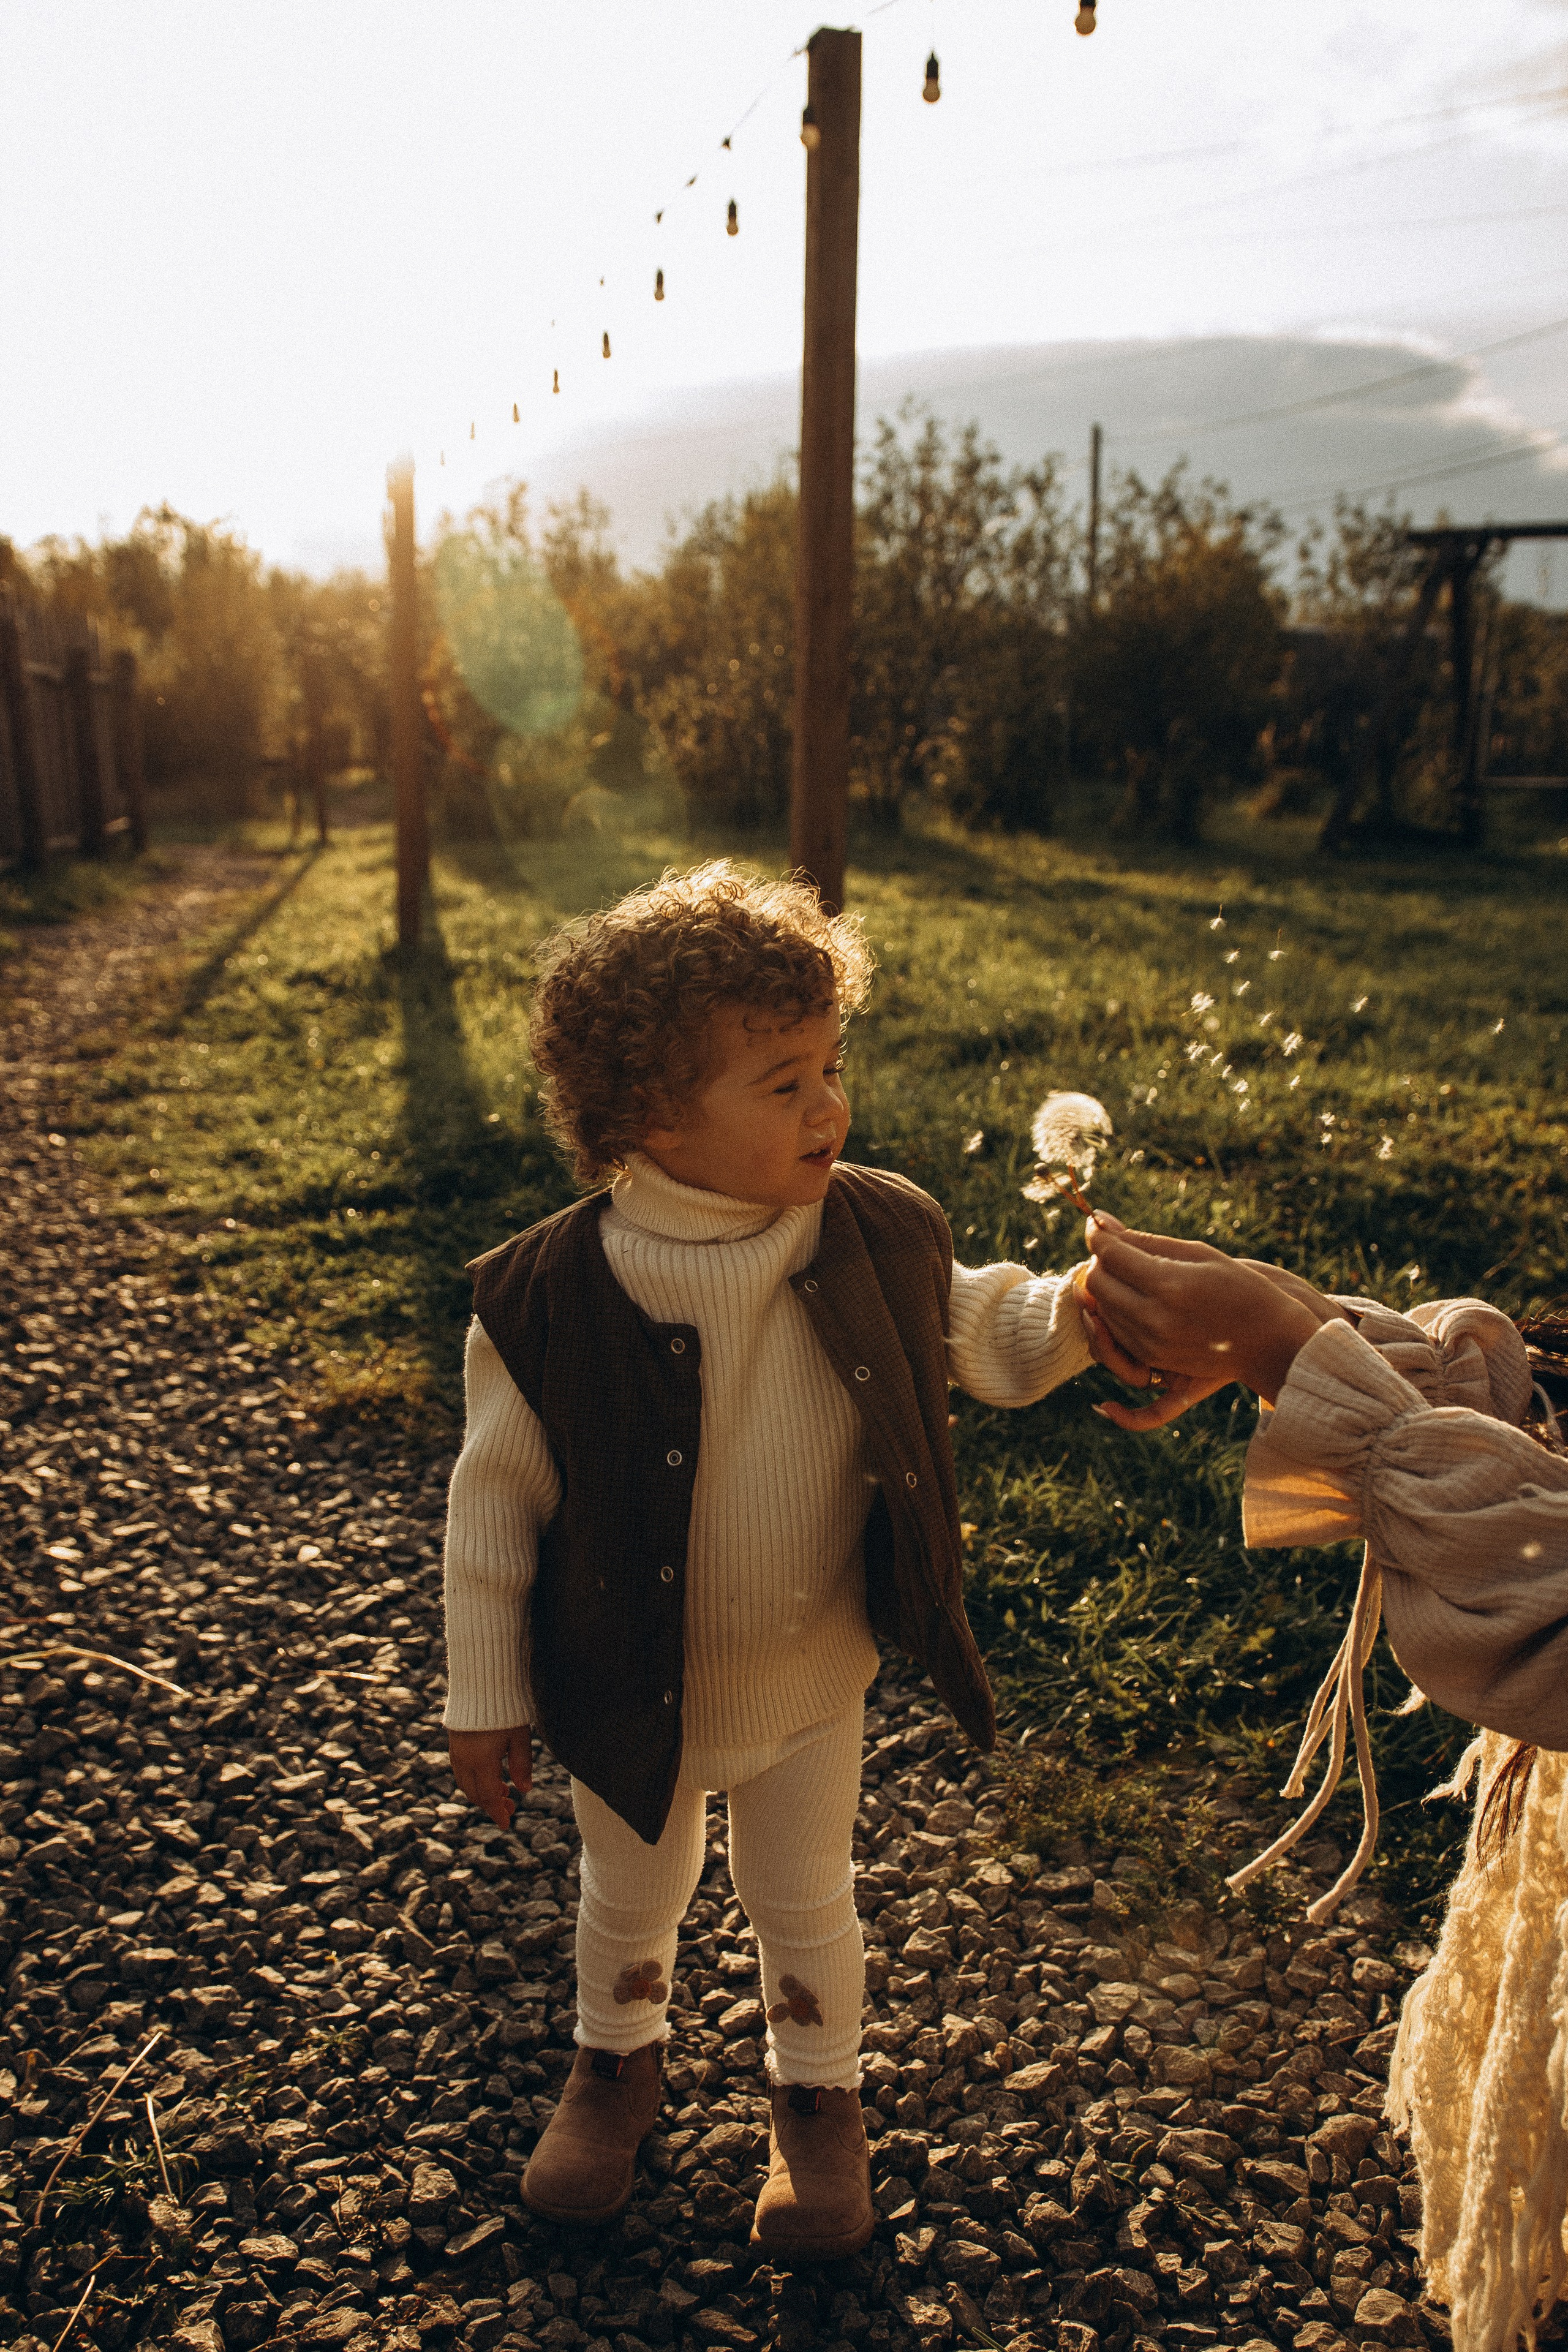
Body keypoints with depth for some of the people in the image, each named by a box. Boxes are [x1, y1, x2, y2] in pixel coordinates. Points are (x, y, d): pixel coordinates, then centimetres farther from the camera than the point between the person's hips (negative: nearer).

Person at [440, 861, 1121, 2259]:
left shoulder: (878, 1237, -17)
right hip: (633, 1689, -1)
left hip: (811, 1679, 1)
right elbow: (498, 1501, -14)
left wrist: (1077, 1313, -20)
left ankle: (819, 2096, 52)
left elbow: (980, 1336, 1)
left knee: (805, 1900, 23)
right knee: (631, 1899, 25)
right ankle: (618, 2061, 57)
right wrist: (486, 1699, -6)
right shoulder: (553, 1298, -25)